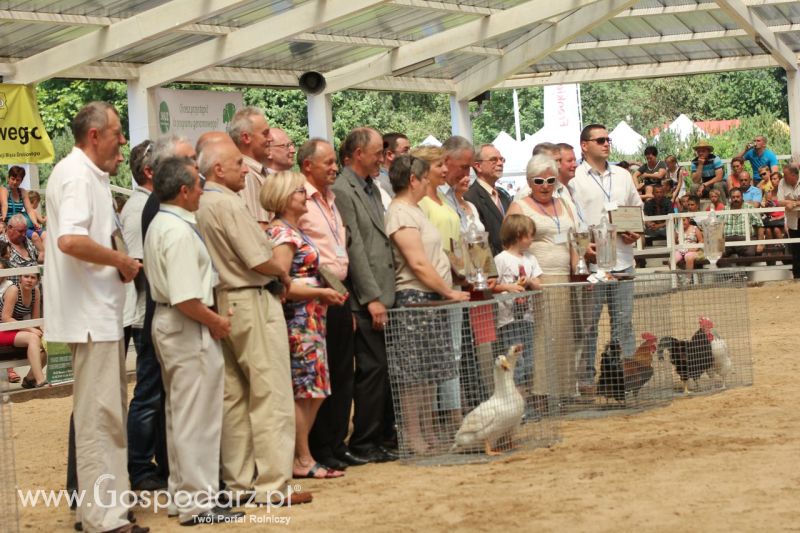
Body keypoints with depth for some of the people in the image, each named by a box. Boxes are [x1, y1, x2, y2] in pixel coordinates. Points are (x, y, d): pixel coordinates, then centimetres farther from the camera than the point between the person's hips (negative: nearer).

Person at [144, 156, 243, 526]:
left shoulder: (159, 224, 12)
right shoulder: (180, 232, -20)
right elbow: (185, 298, -27)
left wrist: (211, 317, 16)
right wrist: (216, 322, -13)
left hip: (166, 322, 11)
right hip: (189, 329, -11)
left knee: (180, 415, 17)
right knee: (197, 419, -5)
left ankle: (183, 493, 26)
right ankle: (198, 504, -1)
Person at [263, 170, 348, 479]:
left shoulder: (295, 232, 16)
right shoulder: (281, 234, -12)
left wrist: (326, 294, 12)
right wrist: (321, 292, -14)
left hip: (310, 320, 9)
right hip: (297, 321, -9)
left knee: (312, 390, 9)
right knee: (303, 389, -5)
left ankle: (300, 456, 14)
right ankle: (303, 461, 1)